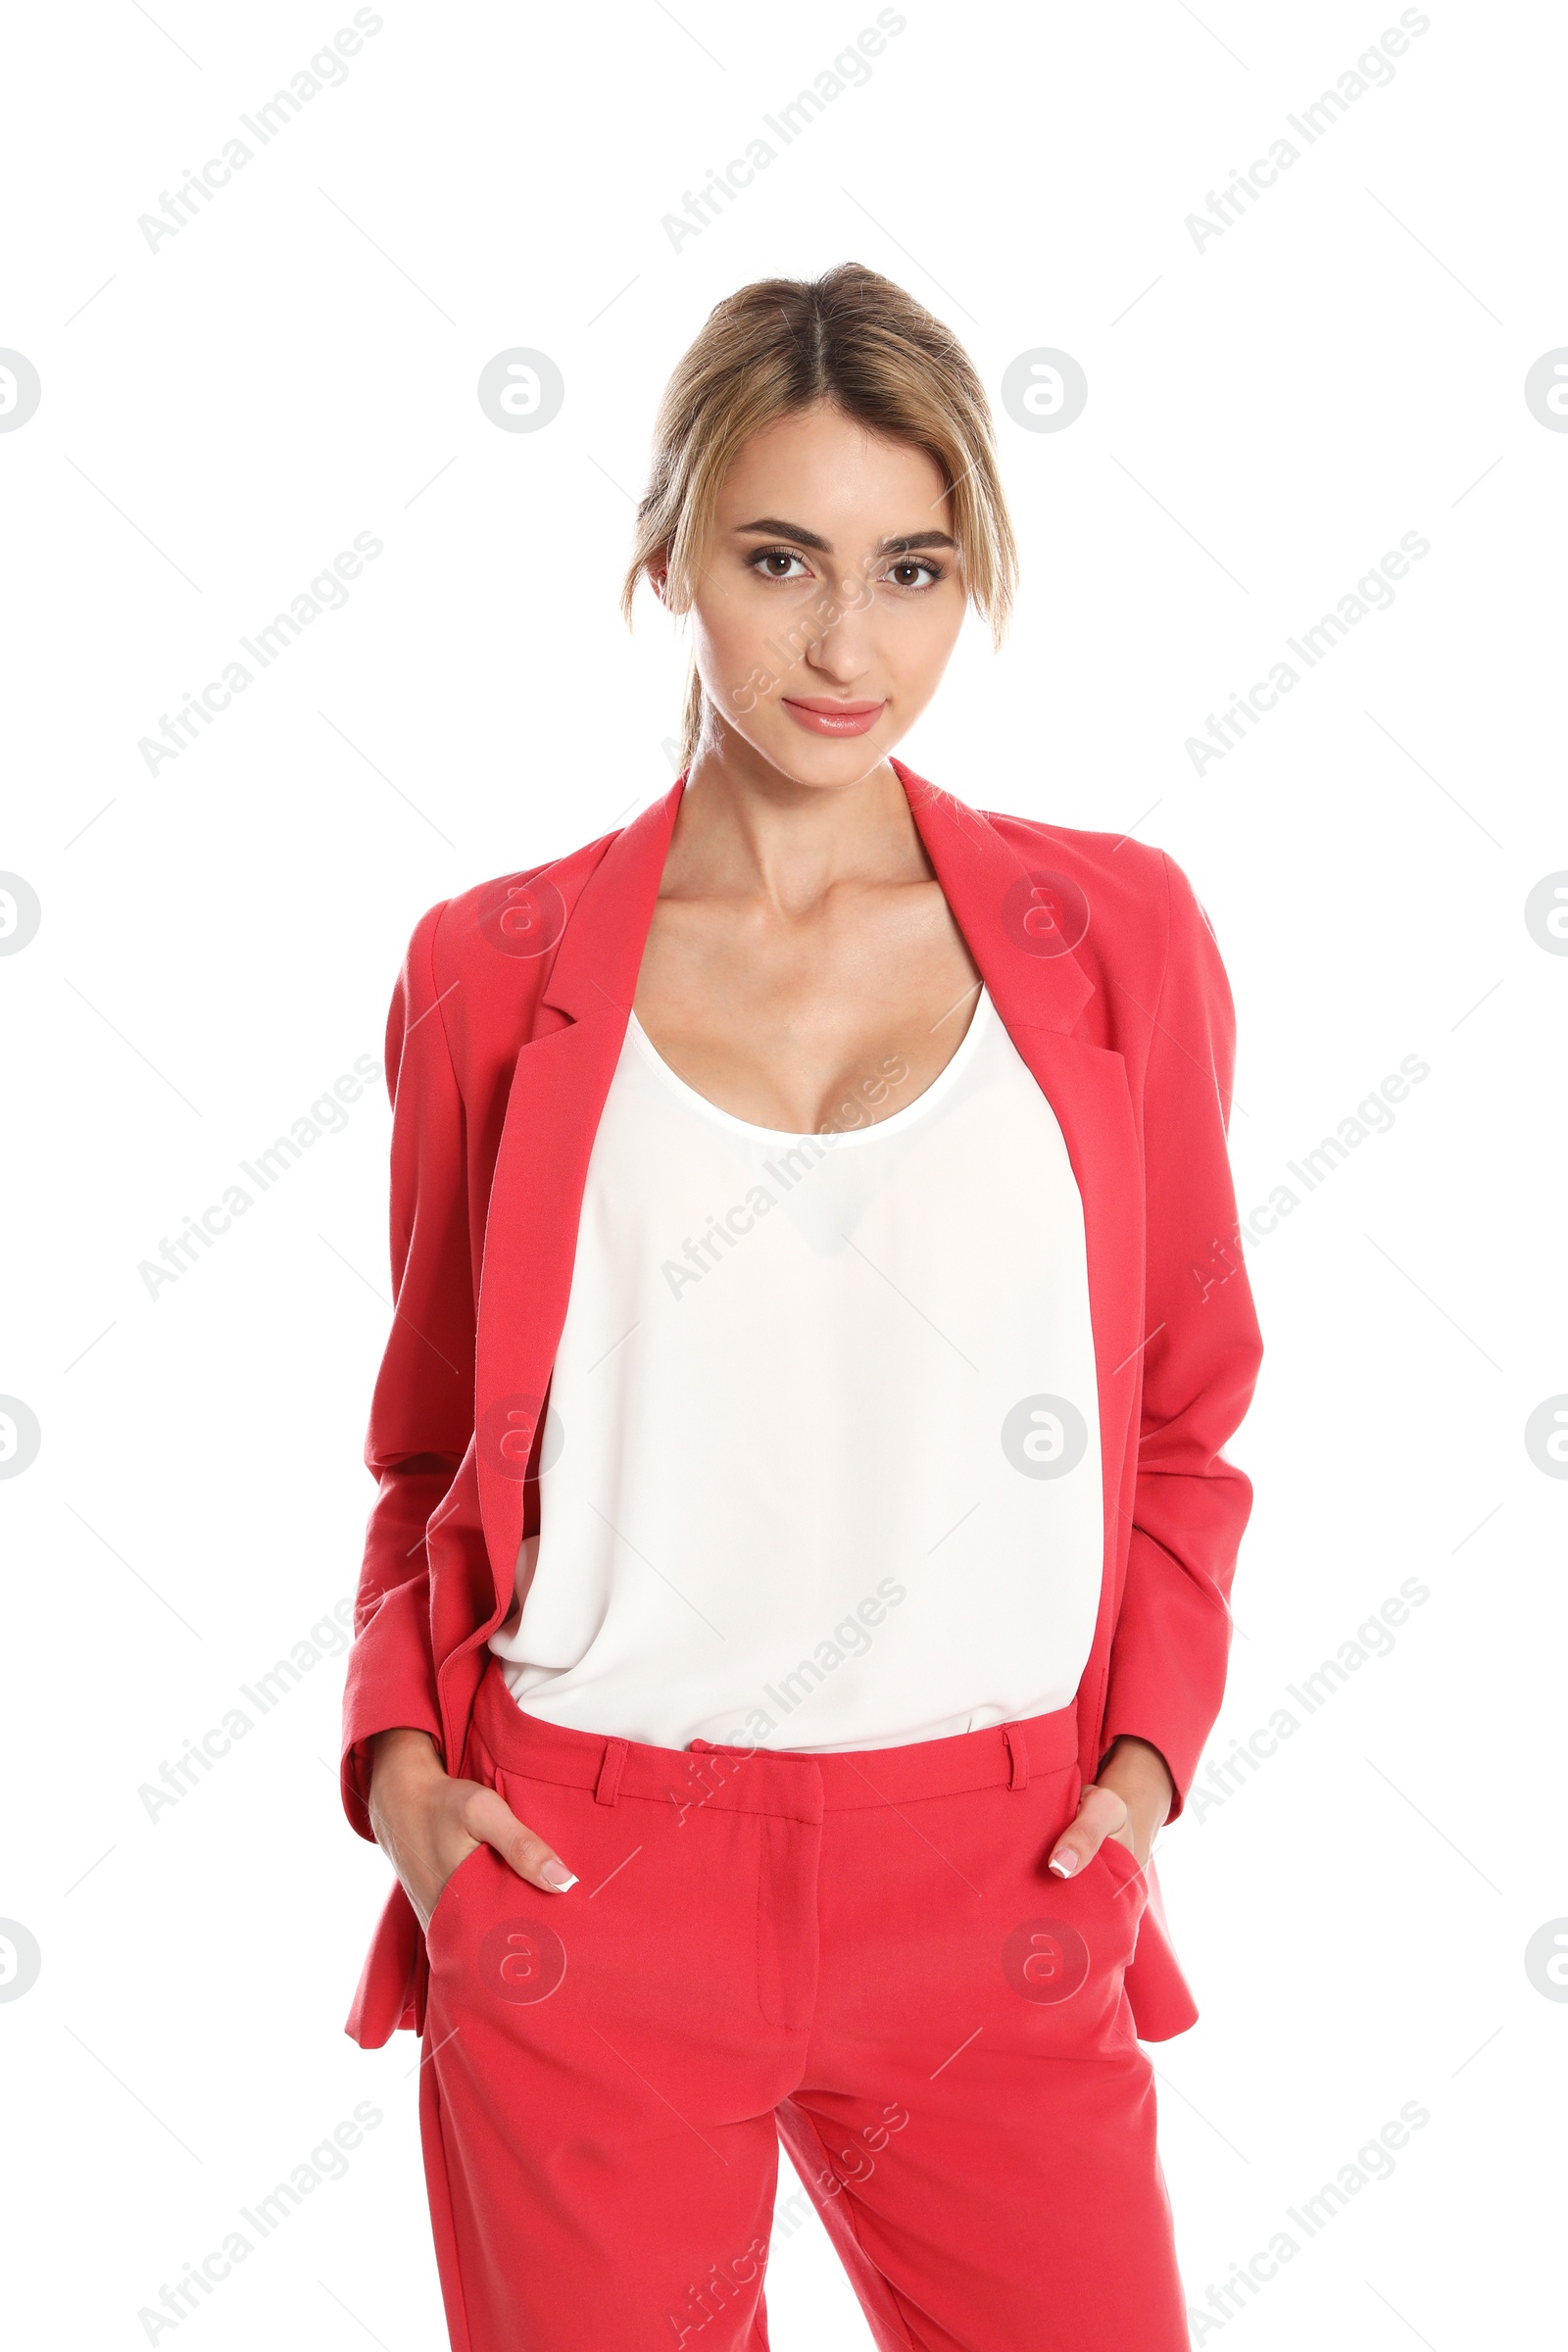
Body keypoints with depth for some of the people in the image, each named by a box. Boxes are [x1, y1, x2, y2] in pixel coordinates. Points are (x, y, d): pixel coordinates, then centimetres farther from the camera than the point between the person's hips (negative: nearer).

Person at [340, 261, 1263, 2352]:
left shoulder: (1115, 938, 2)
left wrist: (1147, 1747, -3)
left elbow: (1186, 1421, 10)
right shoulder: (497, 976, 0)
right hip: (581, 1893, 0)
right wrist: (398, 1754, -4)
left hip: (1001, 1901, 1)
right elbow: (434, 1450, 10)